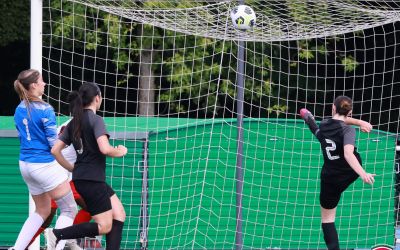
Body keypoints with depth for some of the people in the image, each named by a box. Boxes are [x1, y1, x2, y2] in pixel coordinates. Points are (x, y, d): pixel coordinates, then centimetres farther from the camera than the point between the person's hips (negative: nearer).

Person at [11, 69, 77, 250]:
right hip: (45, 165, -8)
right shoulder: (45, 109, -16)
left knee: (42, 210, 22)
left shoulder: (19, 110, 7)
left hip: (26, 164, 8)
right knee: (69, 209, 2)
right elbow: (54, 142, -16)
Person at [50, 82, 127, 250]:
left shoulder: (74, 123, 11)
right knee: (104, 227, -4)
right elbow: (105, 149, -26)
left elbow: (55, 150, 8)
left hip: (80, 179, 9)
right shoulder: (96, 120, -12)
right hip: (92, 180, -9)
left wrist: (72, 168, 17)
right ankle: (57, 235, -12)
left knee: (119, 214, 13)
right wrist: (120, 152, -6)